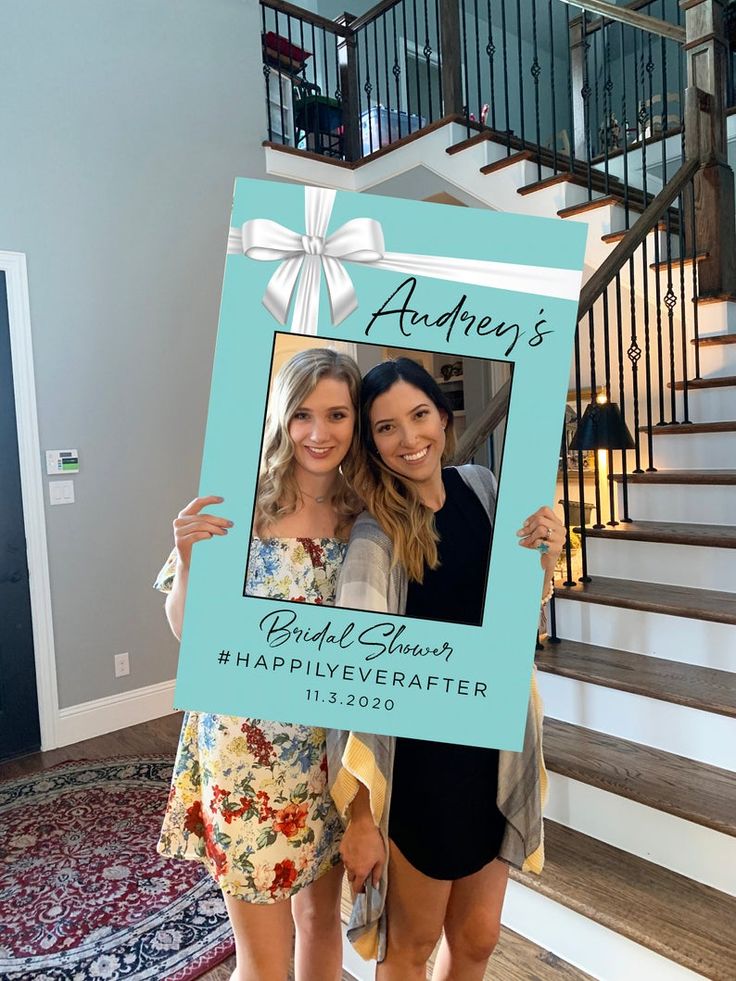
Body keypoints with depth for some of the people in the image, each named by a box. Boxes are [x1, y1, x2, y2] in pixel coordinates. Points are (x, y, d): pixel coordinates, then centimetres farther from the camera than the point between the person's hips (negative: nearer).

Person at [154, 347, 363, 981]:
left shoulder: (364, 517, -4)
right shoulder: (238, 507, -13)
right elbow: (186, 630, -6)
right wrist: (188, 557, -25)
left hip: (333, 745, 4)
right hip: (249, 747, -3)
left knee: (322, 914, 24)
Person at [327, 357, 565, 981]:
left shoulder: (481, 487, -2)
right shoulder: (374, 537, -20)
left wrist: (545, 561, -11)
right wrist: (360, 817, -17)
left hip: (495, 743, 5)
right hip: (420, 758, -5)